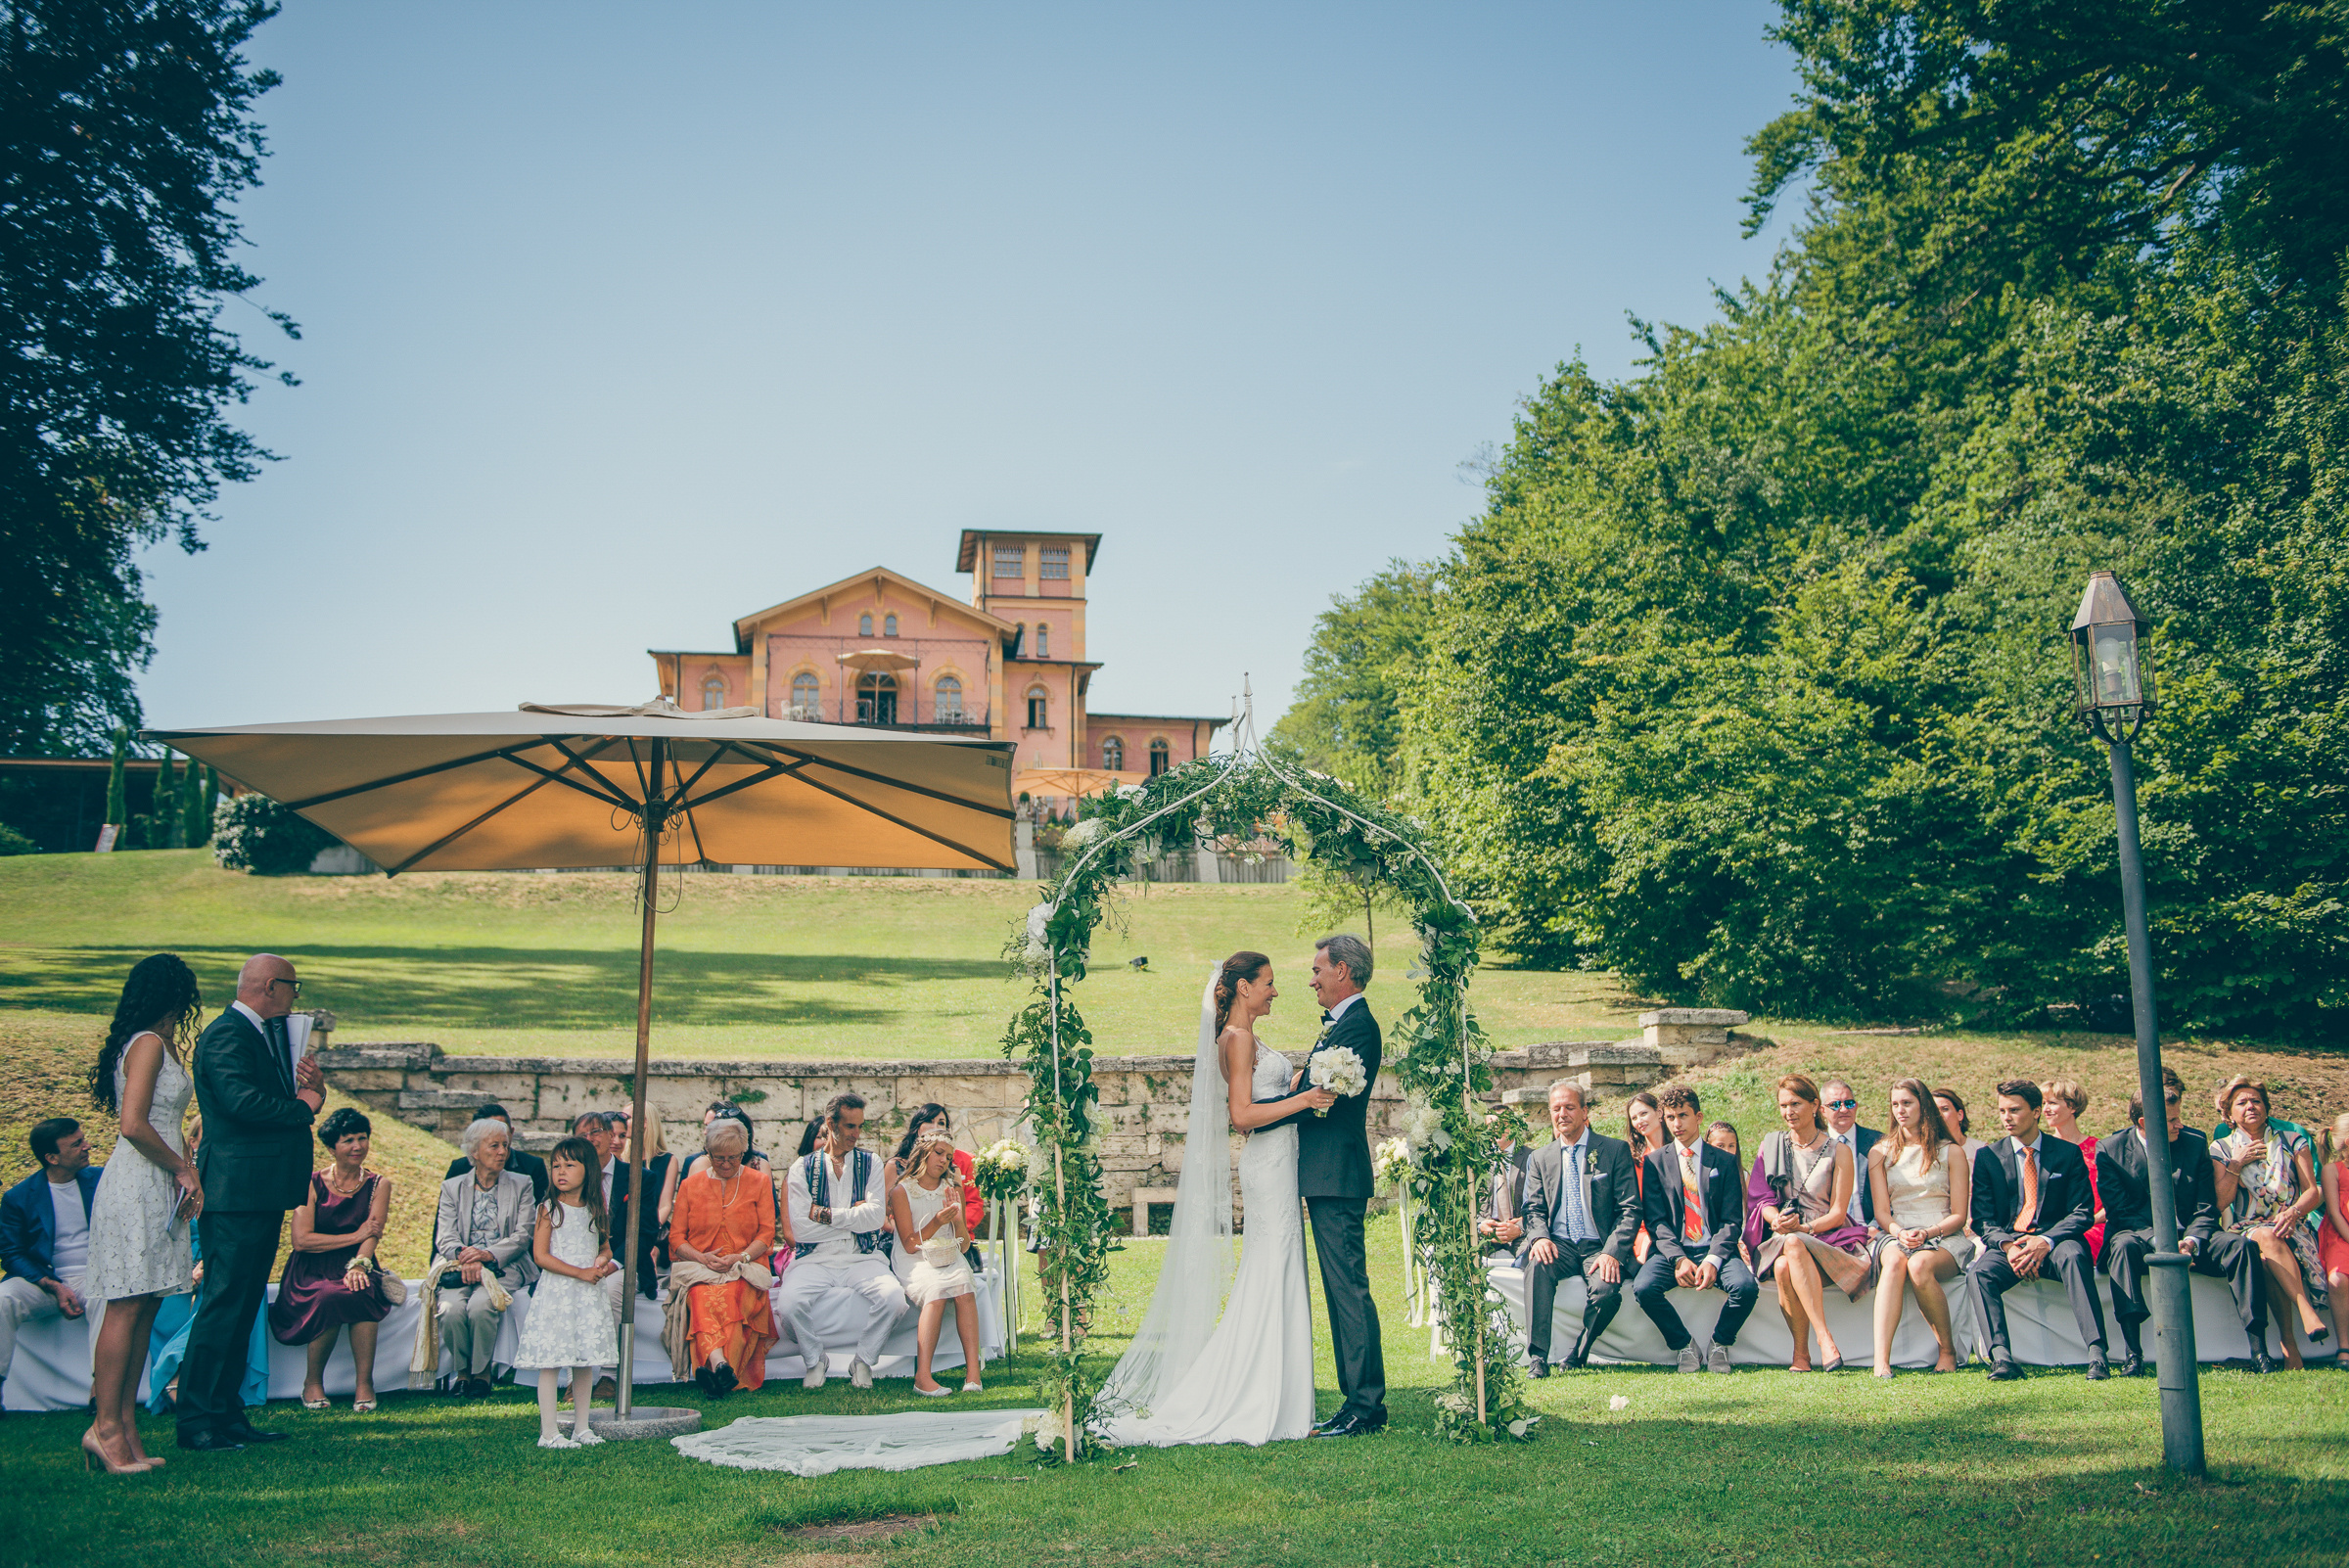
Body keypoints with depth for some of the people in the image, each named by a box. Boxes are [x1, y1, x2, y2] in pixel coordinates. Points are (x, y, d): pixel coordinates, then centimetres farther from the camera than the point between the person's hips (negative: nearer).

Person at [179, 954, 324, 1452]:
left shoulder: (267, 1034, 20)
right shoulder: (226, 1035, -12)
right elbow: (242, 1100, -25)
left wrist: (309, 1087, -1)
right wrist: (304, 1106, -11)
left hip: (262, 1191, 10)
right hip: (237, 1190, -10)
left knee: (243, 1305, 12)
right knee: (223, 1304, -8)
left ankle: (226, 1415, 18)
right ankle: (196, 1422, -3)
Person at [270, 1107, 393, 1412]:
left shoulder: (378, 1184, 8)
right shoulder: (312, 1183, 1)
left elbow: (373, 1232, -6)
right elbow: (301, 1240, -9)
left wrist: (359, 1264, -26)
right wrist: (355, 1237, -11)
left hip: (355, 1269, 1)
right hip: (312, 1273, -1)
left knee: (361, 1292, -33)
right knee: (330, 1298, -34)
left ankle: (365, 1383, -25)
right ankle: (313, 1382, -12)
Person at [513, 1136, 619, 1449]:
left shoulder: (596, 1211, 9)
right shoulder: (549, 1210, -5)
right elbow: (540, 1255, -10)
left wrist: (603, 1262, -5)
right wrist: (580, 1272, -15)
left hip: (589, 1294, 4)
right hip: (556, 1294, -4)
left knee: (585, 1361, 8)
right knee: (550, 1363, -5)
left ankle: (581, 1427, 18)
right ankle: (548, 1432, 0)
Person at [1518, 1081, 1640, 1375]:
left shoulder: (1616, 1150, 4)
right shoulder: (1540, 1158, 14)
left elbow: (1630, 1210, -2)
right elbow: (1534, 1210, 10)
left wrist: (1612, 1251, -18)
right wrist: (1539, 1237, -15)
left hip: (1599, 1247, -2)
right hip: (1559, 1246, 2)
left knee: (1606, 1290, -33)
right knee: (1537, 1263, -33)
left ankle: (1578, 1354, -3)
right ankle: (1536, 1357, -28)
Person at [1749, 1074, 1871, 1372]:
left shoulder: (1838, 1150, 4)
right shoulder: (1772, 1144, 12)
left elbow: (1838, 1212, 0)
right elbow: (1760, 1198, 8)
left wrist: (1804, 1228, -19)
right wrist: (1777, 1220, -16)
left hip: (1827, 1239, -2)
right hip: (1779, 1239, 2)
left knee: (1788, 1263, -37)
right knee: (1783, 1268, -37)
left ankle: (1801, 1352, -34)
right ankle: (1824, 1338, -35)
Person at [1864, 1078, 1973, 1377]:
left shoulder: (1951, 1151, 9)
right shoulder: (1880, 1153, 15)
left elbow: (1959, 1215, 4)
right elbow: (1882, 1212, 8)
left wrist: (1927, 1233, -14)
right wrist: (1900, 1233, -14)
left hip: (1944, 1237, -1)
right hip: (1895, 1234, 1)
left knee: (1919, 1265, -37)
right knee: (1894, 1261, -36)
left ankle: (1948, 1350, -15)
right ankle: (1881, 1361, -49)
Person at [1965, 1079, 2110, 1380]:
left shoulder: (2068, 1154, 8)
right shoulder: (1988, 1157, 11)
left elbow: (2081, 1213, 1)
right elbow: (1983, 1219, 6)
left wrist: (2046, 1242, -18)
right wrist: (2007, 1246, -16)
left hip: (2054, 1243, -1)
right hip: (2007, 1245, 1)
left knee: (2073, 1255, -37)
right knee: (1979, 1273, -31)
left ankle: (2096, 1354, -41)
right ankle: (2002, 1358, -40)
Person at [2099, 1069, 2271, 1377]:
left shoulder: (2195, 1142, 2)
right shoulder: (2110, 1149, -6)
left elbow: (2206, 1209, 2)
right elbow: (2119, 1213, -9)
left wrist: (2190, 1241, -19)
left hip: (2189, 1238, 3)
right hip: (2140, 1236, -3)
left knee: (2240, 1245, -25)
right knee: (2124, 1245, -36)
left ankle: (2258, 1350, -24)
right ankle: (2132, 1355, -41)